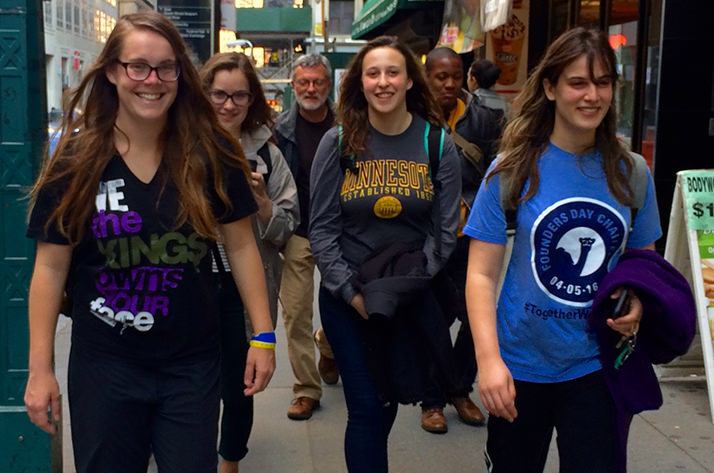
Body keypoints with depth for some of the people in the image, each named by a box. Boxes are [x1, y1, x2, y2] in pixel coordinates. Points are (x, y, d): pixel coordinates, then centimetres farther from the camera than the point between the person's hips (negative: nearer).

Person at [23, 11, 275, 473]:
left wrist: (263, 335, -1)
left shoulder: (211, 153, -6)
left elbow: (241, 246, 1)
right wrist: (40, 368, -4)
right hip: (103, 366, 0)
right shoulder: (76, 159, -6)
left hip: (193, 365, 0)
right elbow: (51, 266, -3)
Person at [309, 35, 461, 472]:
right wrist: (352, 292, -13)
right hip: (347, 295, -1)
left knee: (391, 400, 16)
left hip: (413, 298, 2)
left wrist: (407, 284, -12)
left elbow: (446, 229, -1)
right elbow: (322, 228, -5)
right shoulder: (338, 142, -4)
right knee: (367, 407, -2)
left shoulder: (437, 143, -2)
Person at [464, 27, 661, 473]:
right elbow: (482, 273, -10)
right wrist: (488, 360, -20)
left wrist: (637, 305, -11)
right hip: (521, 365, -1)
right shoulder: (512, 170, -9)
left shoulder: (631, 172, -1)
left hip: (596, 366, 2)